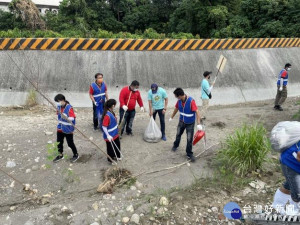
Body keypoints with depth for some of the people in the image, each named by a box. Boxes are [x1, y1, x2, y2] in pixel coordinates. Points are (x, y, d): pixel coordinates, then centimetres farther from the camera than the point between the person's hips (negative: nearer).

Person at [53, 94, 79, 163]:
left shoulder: (69, 108, -22)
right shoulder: (59, 107, 1)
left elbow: (72, 118, -26)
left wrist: (66, 117, -39)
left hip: (68, 129, -7)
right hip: (60, 128, 7)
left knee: (70, 143, 4)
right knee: (59, 142, 16)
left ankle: (76, 155, 24)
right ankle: (60, 155, 34)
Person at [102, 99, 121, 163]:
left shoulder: (111, 112, -2)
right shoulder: (107, 115, -30)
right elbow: (104, 127, -28)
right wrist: (108, 136, -29)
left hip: (115, 134, 9)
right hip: (110, 136, -9)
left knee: (117, 145, 25)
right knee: (110, 148, 13)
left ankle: (116, 156, 47)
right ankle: (111, 159, 34)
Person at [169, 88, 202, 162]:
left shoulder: (191, 101, -30)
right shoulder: (179, 101, -11)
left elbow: (197, 112, -32)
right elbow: (176, 109, 8)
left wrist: (198, 124, -40)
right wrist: (171, 117, 20)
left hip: (190, 123, -5)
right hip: (181, 121, 5)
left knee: (189, 139, 1)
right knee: (178, 134, 23)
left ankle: (189, 154, 19)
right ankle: (175, 145, 50)